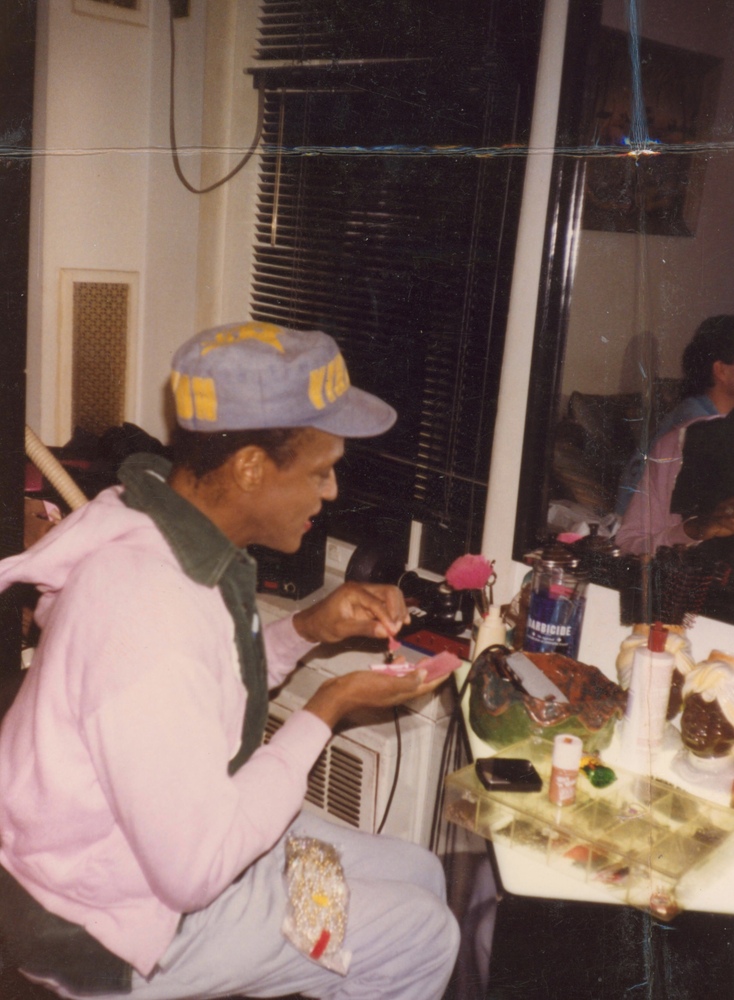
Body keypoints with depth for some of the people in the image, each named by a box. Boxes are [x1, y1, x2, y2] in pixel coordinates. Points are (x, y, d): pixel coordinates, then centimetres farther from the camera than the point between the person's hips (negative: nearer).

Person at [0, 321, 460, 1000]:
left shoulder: (157, 524, -7)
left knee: (419, 876, 14)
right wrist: (328, 711, -22)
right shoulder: (152, 619, -36)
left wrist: (306, 631, -6)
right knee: (423, 938, -2)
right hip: (108, 921, -8)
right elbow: (195, 870, -30)